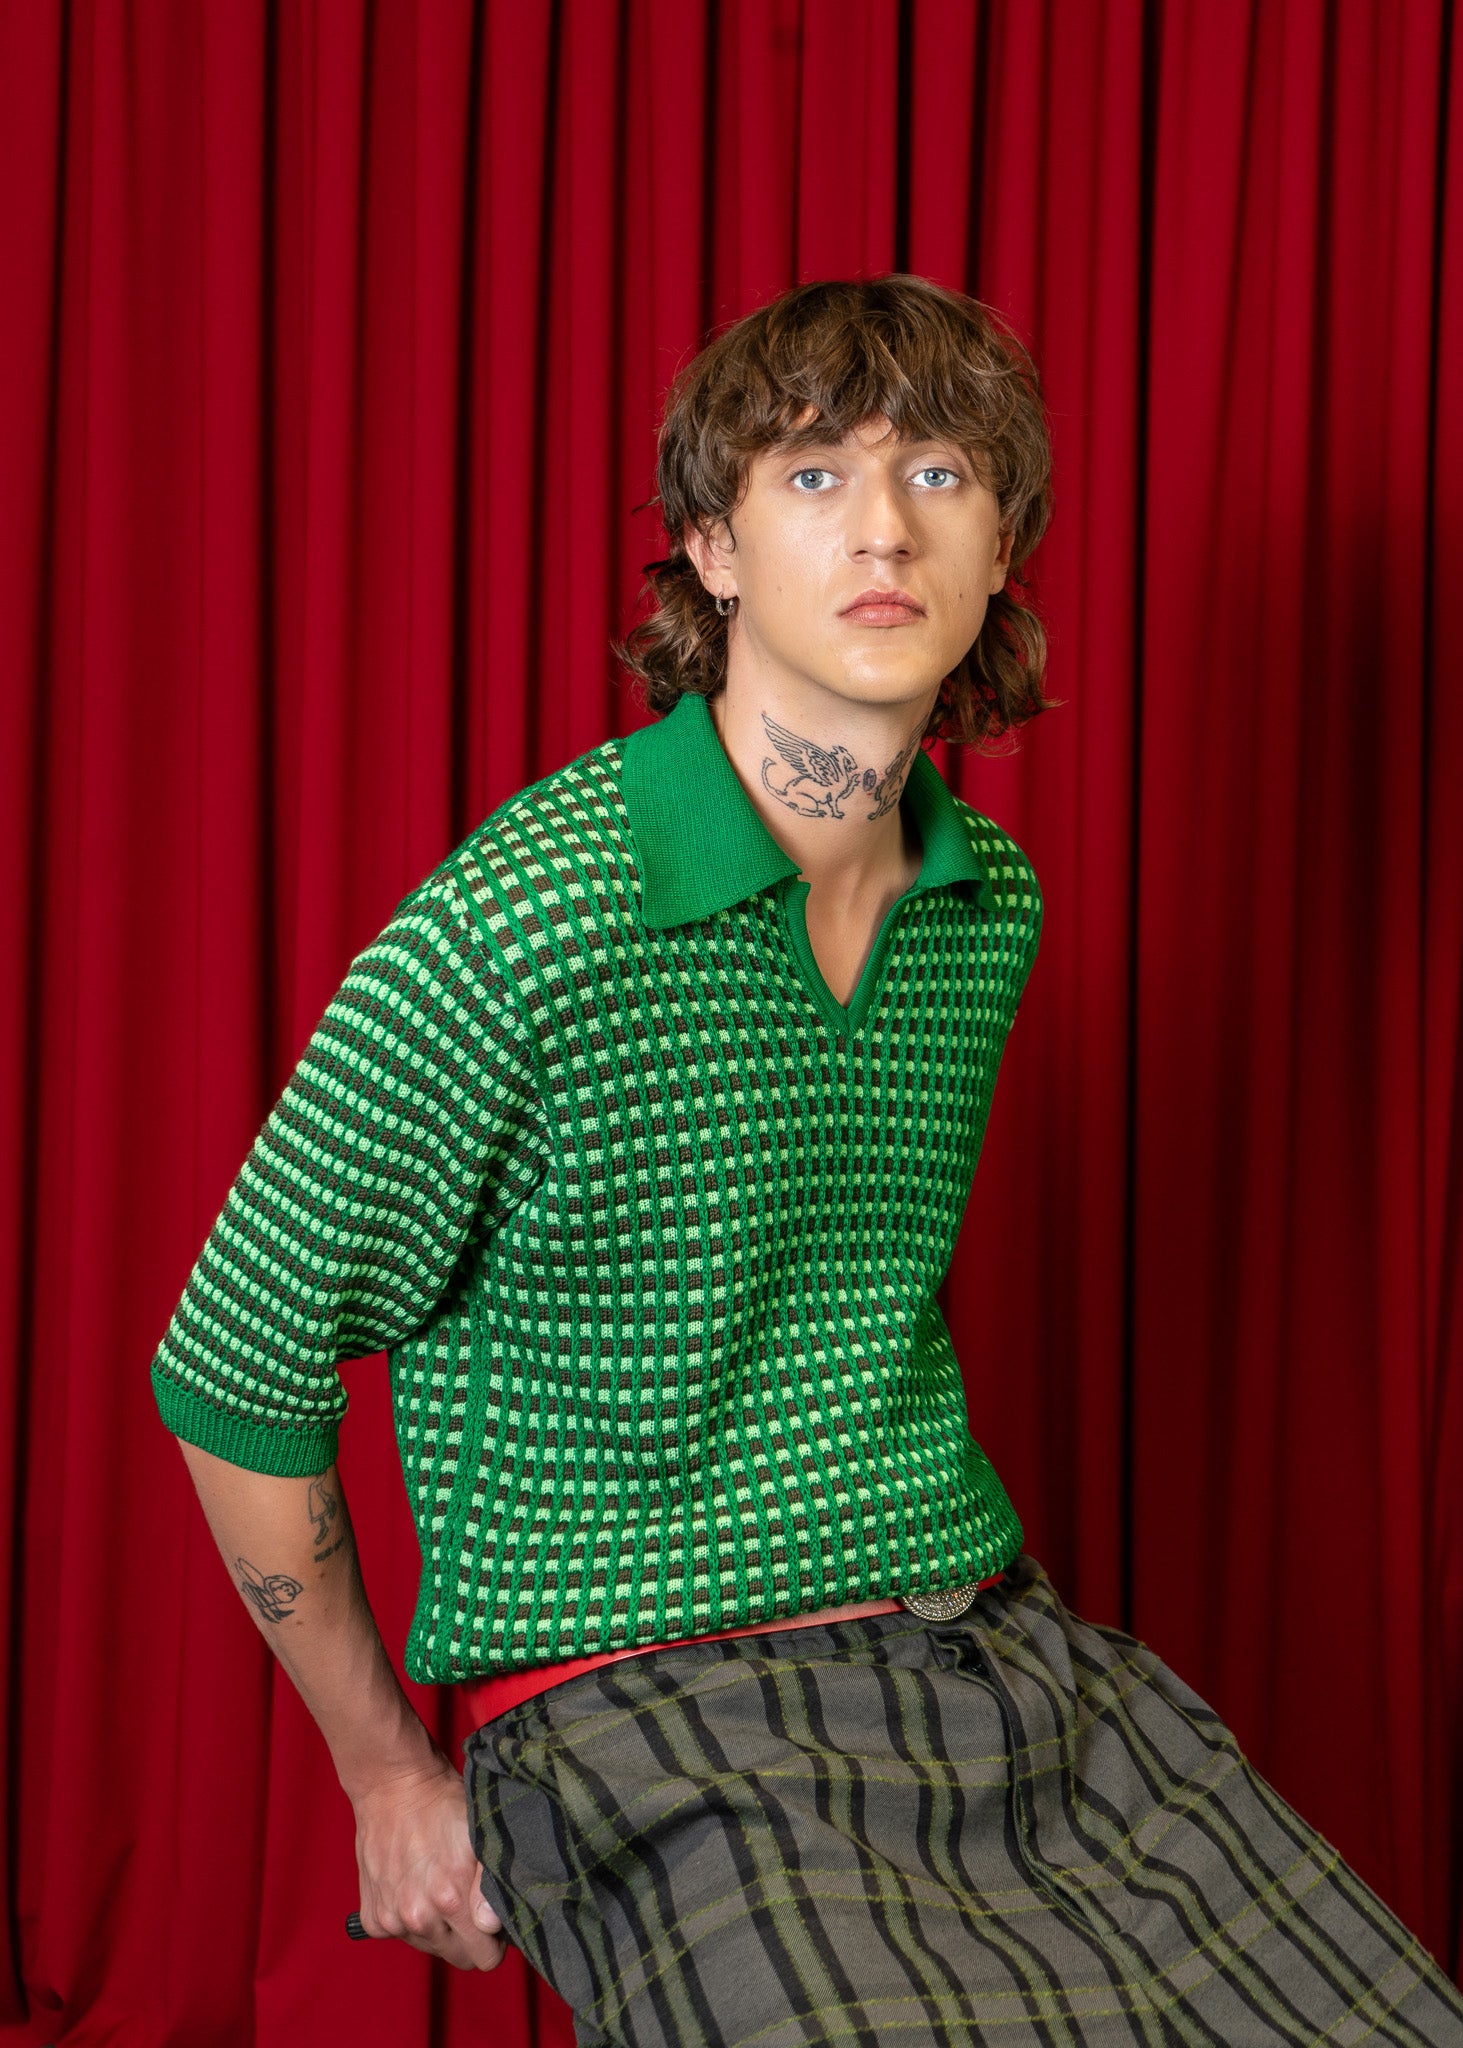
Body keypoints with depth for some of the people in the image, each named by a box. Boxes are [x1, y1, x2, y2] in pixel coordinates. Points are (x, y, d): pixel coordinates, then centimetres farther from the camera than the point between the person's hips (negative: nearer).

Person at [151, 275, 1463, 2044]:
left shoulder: (994, 907, 7)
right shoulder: (521, 921, -14)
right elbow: (233, 1380, -5)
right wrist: (391, 1779, 2)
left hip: (1011, 1661, 6)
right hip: (648, 1706, -6)